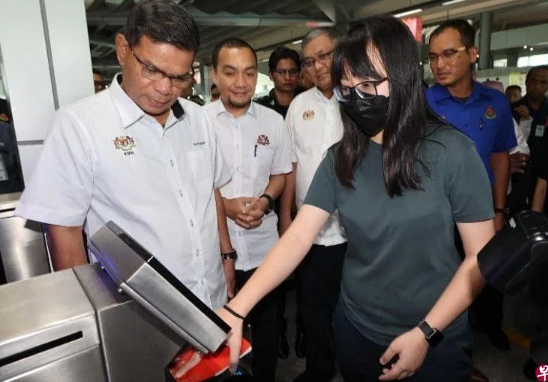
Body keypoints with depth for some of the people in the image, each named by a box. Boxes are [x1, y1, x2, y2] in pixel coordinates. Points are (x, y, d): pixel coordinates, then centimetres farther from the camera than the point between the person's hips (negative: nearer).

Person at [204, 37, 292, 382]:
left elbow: (281, 174, 8)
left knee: (267, 323, 21)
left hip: (264, 246, 3)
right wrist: (225, 205, -18)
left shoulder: (274, 121, 1)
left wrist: (265, 200, -12)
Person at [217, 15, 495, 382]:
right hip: (356, 332, 4)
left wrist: (425, 333, -15)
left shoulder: (452, 151, -15)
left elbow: (483, 255, -10)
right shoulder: (341, 158, -5)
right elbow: (298, 237, -12)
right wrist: (235, 310, -20)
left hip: (436, 343, -3)